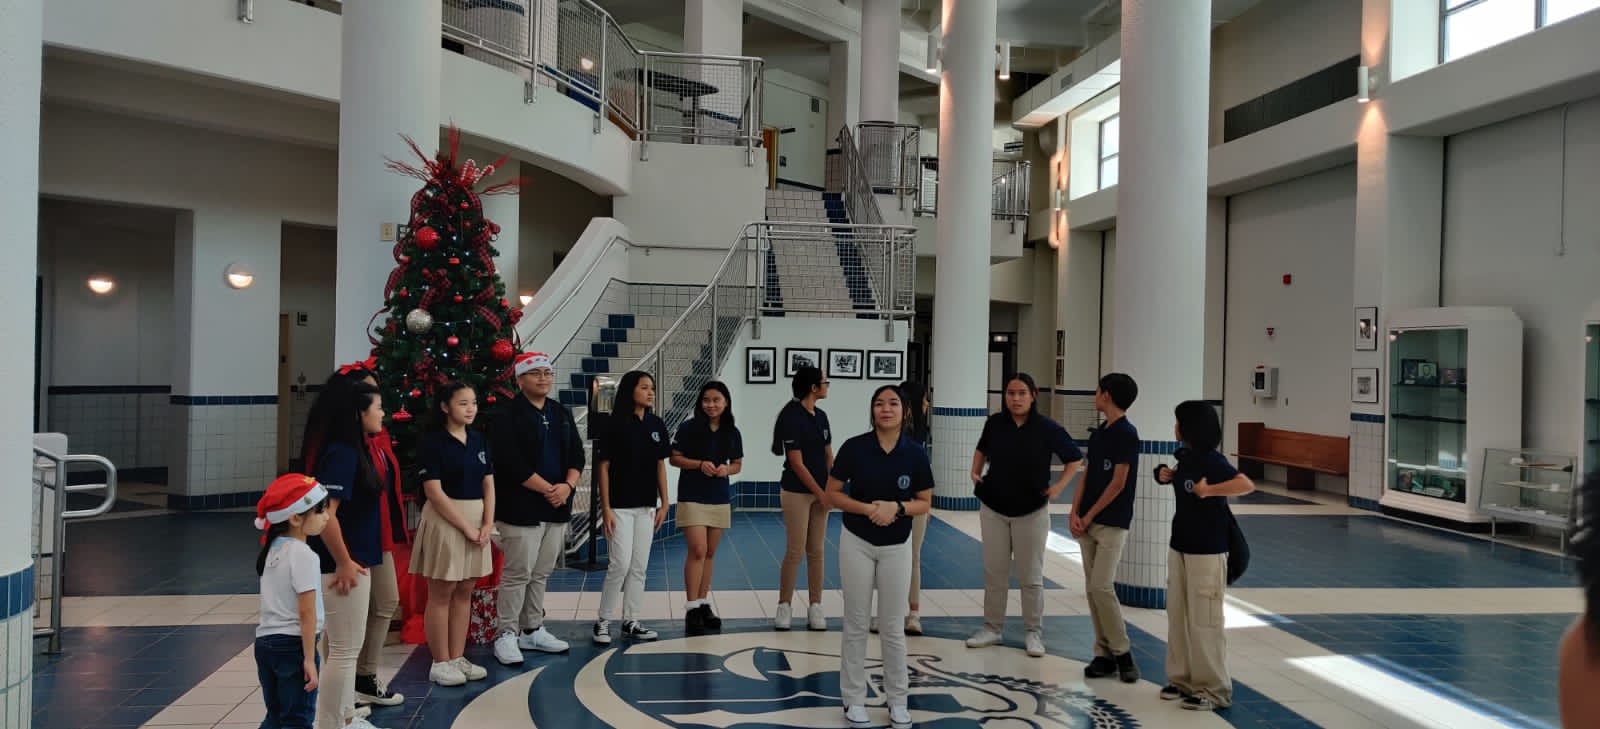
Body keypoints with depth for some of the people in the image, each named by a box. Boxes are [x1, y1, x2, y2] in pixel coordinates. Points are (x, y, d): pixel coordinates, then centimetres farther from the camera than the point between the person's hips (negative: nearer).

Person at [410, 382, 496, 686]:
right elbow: (434, 492, -14)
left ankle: (458, 657, 18)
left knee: (465, 591, 10)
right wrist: (466, 527, -15)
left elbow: (488, 485, 9)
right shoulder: (433, 442, -9)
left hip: (478, 521, 6)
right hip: (444, 521, -6)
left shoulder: (478, 439, 9)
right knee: (442, 593, 1)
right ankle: (440, 663, 9)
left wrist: (487, 524, -4)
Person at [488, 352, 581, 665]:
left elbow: (577, 455, 11)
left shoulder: (562, 413, 13)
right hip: (521, 509, -7)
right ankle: (507, 635, 7)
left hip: (557, 508, 7)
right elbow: (512, 464, -17)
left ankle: (533, 631, 25)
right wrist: (547, 490, -15)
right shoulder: (509, 417, -8)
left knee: (541, 574, 14)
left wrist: (567, 485, -7)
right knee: (517, 574, -4)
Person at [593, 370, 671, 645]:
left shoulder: (656, 426, 6)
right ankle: (603, 621, 7)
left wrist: (664, 503, 7)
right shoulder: (615, 425, -8)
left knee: (639, 567, 8)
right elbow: (603, 467, -7)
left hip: (647, 506, 5)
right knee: (621, 564, -8)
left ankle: (631, 621, 18)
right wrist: (605, 508, -11)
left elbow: (660, 466, 11)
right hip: (620, 506, -5)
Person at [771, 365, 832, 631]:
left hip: (819, 492, 7)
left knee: (816, 551, 8)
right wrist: (820, 493, -11)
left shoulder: (821, 417, 9)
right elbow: (796, 463, -14)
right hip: (797, 492, -6)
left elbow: (828, 455, 13)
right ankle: (784, 606, 10)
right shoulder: (791, 417, -13)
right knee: (795, 551, -3)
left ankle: (815, 606, 15)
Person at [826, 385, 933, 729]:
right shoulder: (854, 448, -11)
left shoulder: (916, 454, -8)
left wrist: (896, 507, -18)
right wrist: (867, 508, -19)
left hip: (896, 547, 1)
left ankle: (898, 700, 23)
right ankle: (854, 699, 20)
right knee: (856, 624, 7)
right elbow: (832, 494, -4)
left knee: (893, 627, 8)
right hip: (857, 543, -1)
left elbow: (925, 503, 1)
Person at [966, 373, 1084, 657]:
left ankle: (1033, 633, 17)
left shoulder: (1047, 428, -11)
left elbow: (1075, 459, 3)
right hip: (993, 508, 2)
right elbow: (981, 449, 18)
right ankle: (992, 628, 22)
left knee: (1031, 577, 5)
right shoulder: (995, 423, -4)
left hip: (1031, 511, -2)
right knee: (994, 573, 10)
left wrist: (1059, 486, -7)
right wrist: (975, 472, 4)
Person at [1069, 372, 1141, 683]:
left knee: (1102, 586, -12)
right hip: (1087, 523, 8)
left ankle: (1122, 652, 2)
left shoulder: (1126, 434, -12)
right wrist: (1074, 513, 0)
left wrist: (1088, 517, -11)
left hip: (1112, 523, -8)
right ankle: (1104, 654, 13)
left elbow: (1118, 483, -14)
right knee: (1092, 588, 7)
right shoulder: (1097, 434, 13)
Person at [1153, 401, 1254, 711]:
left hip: (1207, 551, -9)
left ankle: (1213, 689, 7)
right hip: (1179, 546, 9)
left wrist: (1208, 490, -27)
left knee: (1204, 621, -3)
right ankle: (1182, 679, 23)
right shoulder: (1184, 456, 7)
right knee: (1177, 616, 12)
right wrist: (1170, 476, 10)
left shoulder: (1212, 460, -17)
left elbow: (1247, 485, -29)